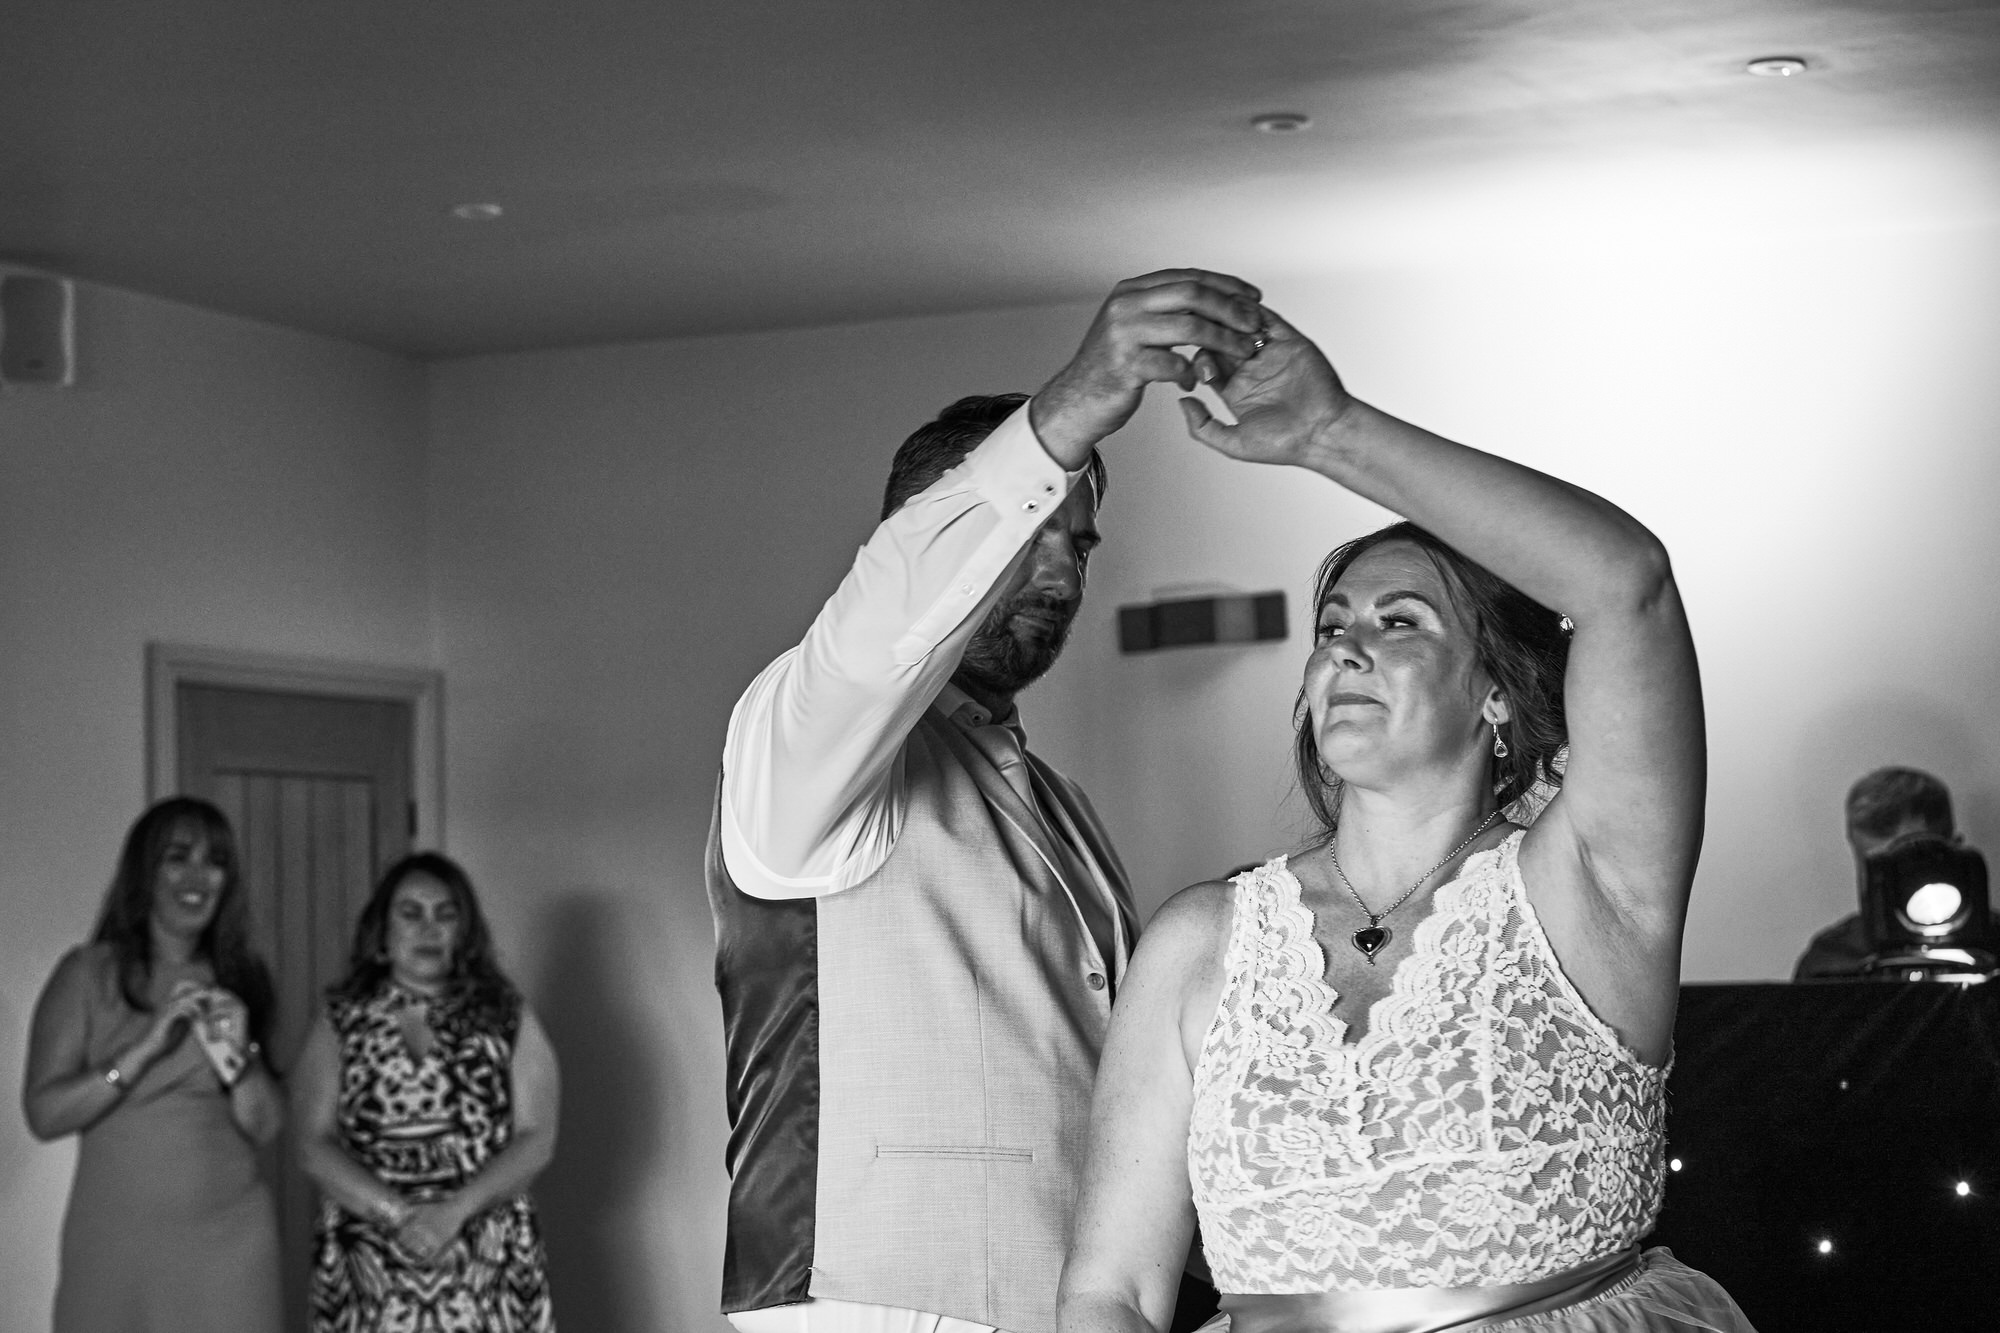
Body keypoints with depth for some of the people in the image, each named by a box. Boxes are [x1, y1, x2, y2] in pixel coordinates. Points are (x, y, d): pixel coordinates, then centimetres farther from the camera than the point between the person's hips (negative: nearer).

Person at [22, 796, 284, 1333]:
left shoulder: (240, 979, 7)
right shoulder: (88, 973, -1)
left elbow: (264, 1128, 5)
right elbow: (44, 1114, -10)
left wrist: (237, 1056, -13)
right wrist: (146, 1046, -19)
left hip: (228, 1235, 2)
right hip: (115, 1241, -2)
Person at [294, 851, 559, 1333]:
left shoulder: (508, 1017, 6)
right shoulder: (340, 1023, 6)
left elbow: (536, 1140, -1)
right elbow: (315, 1147, -1)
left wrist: (454, 1211, -15)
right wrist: (400, 1216, -14)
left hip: (487, 1264, 0)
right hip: (371, 1271, 0)